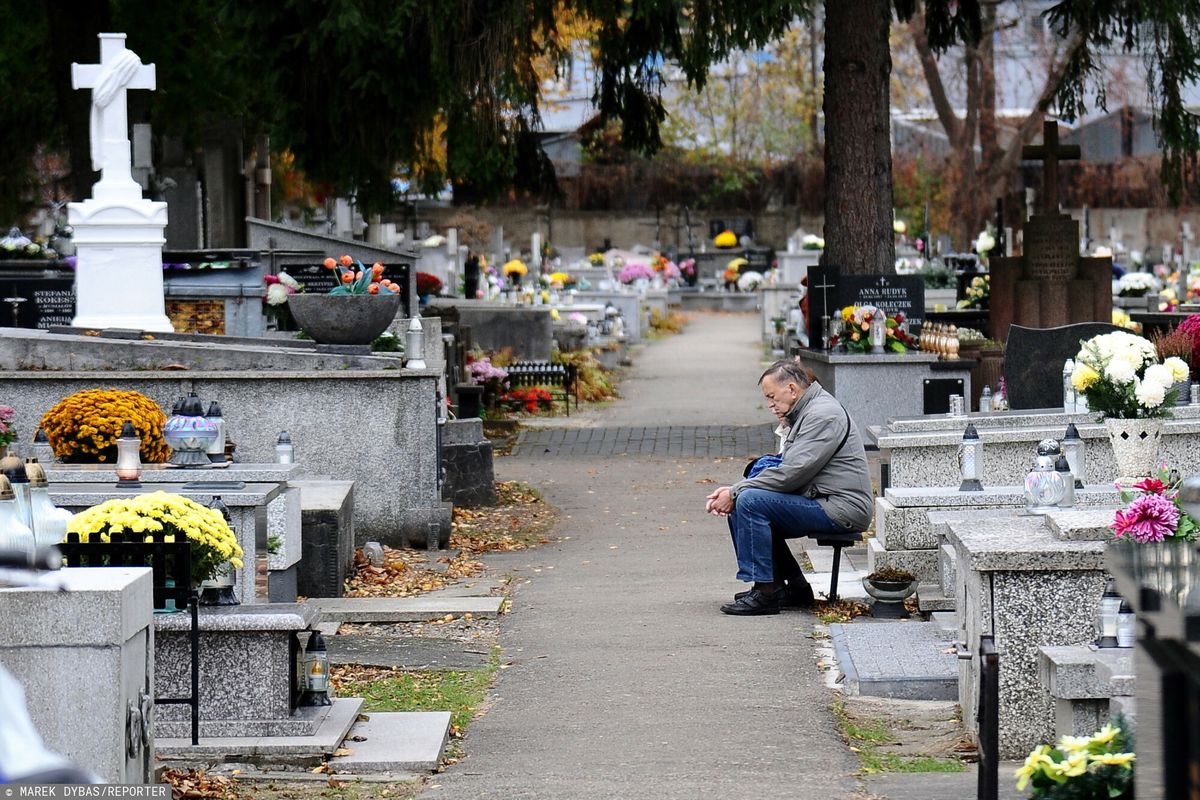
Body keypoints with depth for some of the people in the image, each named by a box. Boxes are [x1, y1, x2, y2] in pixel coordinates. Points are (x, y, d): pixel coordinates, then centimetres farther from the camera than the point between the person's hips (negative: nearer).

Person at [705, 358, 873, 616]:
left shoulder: (823, 415, -15)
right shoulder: (801, 414, 18)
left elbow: (790, 474, -21)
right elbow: (786, 469, 17)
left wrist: (735, 492, -15)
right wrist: (733, 492, 3)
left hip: (840, 509, -11)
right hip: (821, 503, 11)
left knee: (750, 501, -21)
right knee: (739, 508, 7)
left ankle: (765, 593, -17)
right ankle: (794, 587, 8)